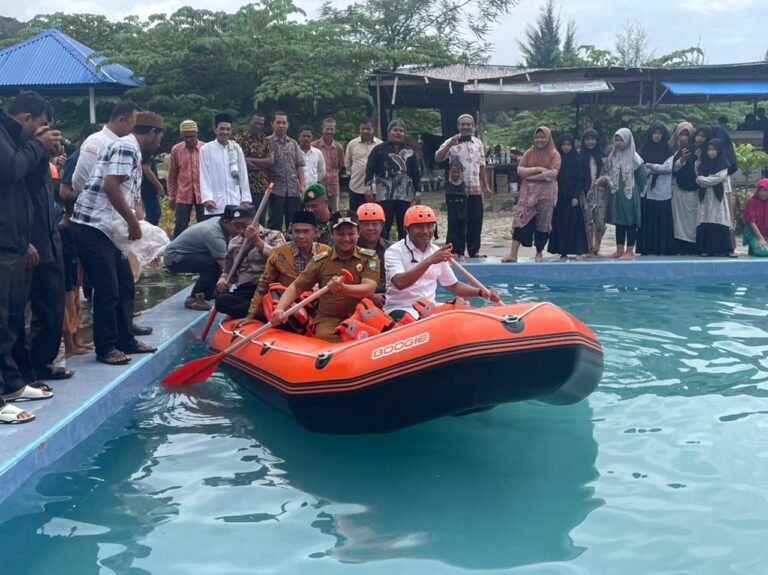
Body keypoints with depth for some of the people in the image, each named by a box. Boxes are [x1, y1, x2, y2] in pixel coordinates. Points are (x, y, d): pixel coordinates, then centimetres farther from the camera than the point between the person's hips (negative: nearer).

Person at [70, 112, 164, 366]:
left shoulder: (134, 153, 20)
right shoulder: (126, 147, -12)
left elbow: (133, 197, 21)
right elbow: (111, 187, -23)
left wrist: (144, 232, 14)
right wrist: (133, 223, -16)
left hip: (108, 229, 10)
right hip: (93, 227, -10)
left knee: (125, 285, 15)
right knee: (108, 289, -5)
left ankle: (125, 340, 24)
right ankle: (106, 348, 5)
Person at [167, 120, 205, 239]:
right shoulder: (176, 149, 2)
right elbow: (172, 175, 9)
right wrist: (171, 196, 9)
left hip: (202, 195, 0)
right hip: (183, 196, 1)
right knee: (179, 228, 2)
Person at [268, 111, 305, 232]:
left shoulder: (293, 144, 13)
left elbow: (299, 165, 11)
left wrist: (302, 185, 2)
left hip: (293, 190, 4)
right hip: (276, 190, -4)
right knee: (275, 224, 1)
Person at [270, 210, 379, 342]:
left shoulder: (369, 257, 4)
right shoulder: (320, 261, 7)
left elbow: (369, 289, -12)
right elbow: (296, 287, 9)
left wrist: (343, 289, -31)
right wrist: (279, 309, -10)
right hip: (329, 320, 0)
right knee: (326, 337, -32)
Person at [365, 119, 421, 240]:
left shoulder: (409, 152, 16)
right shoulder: (379, 149, 7)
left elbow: (416, 173, 14)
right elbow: (370, 169, 2)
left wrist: (418, 191, 5)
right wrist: (368, 187, -9)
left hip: (404, 195, 3)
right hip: (384, 195, -3)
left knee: (404, 228, 5)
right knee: (384, 228, -5)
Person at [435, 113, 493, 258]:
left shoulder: (478, 143, 13)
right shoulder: (451, 142, -3)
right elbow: (438, 158, -14)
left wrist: (486, 185, 16)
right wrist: (450, 144, -26)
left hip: (475, 189, 4)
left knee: (476, 220, 4)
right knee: (458, 221, -1)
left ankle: (474, 250, 13)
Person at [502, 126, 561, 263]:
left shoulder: (554, 154, -1)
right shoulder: (529, 153, 9)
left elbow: (552, 173, -15)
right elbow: (520, 170, 0)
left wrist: (530, 175, -14)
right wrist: (537, 169, -14)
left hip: (546, 194, -2)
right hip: (528, 192, 2)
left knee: (542, 223, 6)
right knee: (521, 220, -8)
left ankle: (539, 253, 19)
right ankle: (513, 254, -12)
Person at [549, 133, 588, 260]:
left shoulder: (576, 160, 3)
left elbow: (580, 179, 0)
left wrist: (576, 196, -10)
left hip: (572, 197, -1)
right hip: (559, 197, 1)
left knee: (575, 223, -4)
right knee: (560, 224, 2)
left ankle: (578, 251, -4)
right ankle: (563, 252, 8)